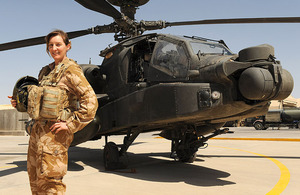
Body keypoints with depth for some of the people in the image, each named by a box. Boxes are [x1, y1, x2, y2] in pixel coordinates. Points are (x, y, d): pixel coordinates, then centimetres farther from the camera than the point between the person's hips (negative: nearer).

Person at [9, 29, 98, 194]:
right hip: (37, 129, 8)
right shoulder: (46, 71, 15)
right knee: (34, 179, 15)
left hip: (54, 132, -8)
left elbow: (91, 101, -16)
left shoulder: (70, 70, -9)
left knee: (49, 180, -8)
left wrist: (71, 125, -16)